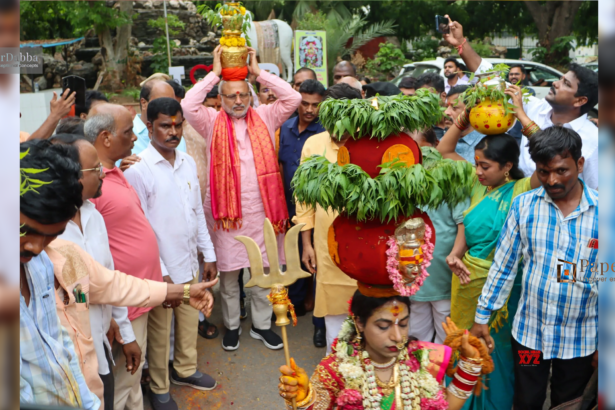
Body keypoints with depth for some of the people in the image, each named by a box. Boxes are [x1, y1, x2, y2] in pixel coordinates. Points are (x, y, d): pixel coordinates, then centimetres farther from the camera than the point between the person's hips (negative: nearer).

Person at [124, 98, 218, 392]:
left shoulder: (188, 163, 4)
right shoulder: (138, 169, -15)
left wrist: (209, 255, 11)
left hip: (189, 262, 6)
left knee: (190, 321, 20)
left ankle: (185, 370, 43)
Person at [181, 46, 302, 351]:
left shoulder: (265, 118, 6)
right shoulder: (212, 122, 2)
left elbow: (293, 98, -3)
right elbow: (188, 106, -14)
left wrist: (258, 72, -2)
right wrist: (215, 73, -7)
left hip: (262, 209, 2)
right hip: (226, 211, -1)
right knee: (228, 273, 11)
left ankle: (261, 324, 30)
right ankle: (231, 326, 30)